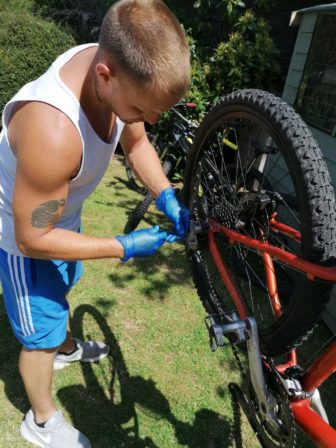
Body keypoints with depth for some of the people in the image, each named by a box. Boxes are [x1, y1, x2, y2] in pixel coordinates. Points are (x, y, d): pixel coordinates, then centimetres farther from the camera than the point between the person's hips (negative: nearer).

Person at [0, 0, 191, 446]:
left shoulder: (119, 68, -21)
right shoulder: (51, 131, -43)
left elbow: (136, 143, -3)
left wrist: (166, 196, -17)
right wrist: (124, 247, -27)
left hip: (61, 211, 7)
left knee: (58, 291, 31)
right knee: (41, 331, 11)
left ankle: (66, 347, 63)